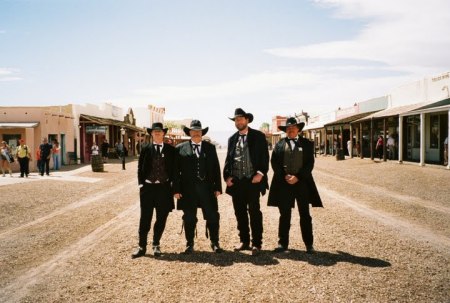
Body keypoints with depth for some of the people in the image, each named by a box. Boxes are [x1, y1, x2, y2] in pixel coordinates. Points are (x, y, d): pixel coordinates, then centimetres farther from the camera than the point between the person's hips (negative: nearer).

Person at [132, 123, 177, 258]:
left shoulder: (171, 150, 3)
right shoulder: (146, 149, 3)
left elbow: (174, 168, 4)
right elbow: (140, 167, 5)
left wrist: (172, 184, -3)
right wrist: (141, 183, -2)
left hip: (164, 188, 1)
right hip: (148, 187, 0)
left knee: (161, 218, 8)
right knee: (145, 218, 3)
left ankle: (156, 245, 25)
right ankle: (142, 247, 13)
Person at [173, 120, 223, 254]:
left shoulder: (210, 147, 10)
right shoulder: (180, 148, 4)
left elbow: (216, 168, 8)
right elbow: (176, 170, 1)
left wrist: (218, 187, 1)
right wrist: (176, 189, -5)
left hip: (207, 188, 1)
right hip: (188, 189, -1)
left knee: (212, 217, 4)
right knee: (189, 218, 7)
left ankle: (215, 243, 18)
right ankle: (189, 244, 22)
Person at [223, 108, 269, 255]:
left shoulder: (258, 136, 2)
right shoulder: (232, 139, 13)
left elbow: (264, 156, -2)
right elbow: (228, 159, 14)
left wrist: (260, 173, -13)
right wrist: (227, 176, 2)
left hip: (253, 180, -4)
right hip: (236, 181, 4)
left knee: (254, 212, -3)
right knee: (240, 213, 9)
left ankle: (256, 243, 6)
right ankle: (244, 241, 21)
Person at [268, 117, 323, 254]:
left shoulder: (307, 143, 5)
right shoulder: (280, 144, 8)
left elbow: (310, 163, -2)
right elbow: (274, 162, 3)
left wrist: (298, 177, -12)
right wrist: (285, 176, -10)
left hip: (302, 182, -1)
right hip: (284, 183, 1)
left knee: (305, 215, 5)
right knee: (285, 215, 6)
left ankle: (309, 244, 13)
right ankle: (283, 243, 14)